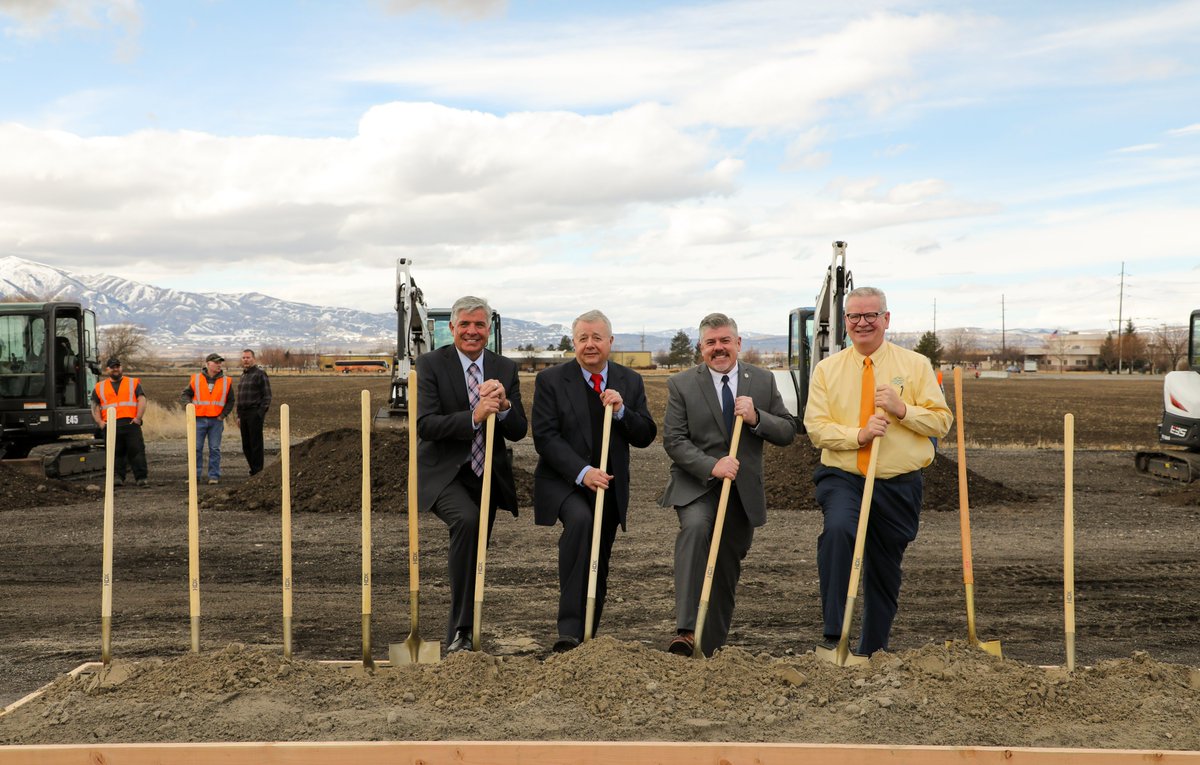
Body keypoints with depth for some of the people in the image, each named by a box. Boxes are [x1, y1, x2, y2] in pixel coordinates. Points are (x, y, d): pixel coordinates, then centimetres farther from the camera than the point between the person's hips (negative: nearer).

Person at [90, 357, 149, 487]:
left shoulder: (134, 383, 15)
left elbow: (142, 400, 5)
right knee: (115, 453, 1)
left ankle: (142, 477, -8)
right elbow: (95, 406, 13)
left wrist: (138, 418, -9)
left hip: (131, 423, -2)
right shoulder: (99, 387, 19)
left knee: (136, 450, -8)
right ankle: (117, 477, 5)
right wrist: (99, 422, -3)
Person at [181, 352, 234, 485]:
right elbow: (185, 395, 11)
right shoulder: (195, 379, 4)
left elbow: (230, 401, 11)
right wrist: (189, 404, -8)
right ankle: (195, 475, 9)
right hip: (199, 420, 0)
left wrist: (223, 415, 0)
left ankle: (214, 476, 7)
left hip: (216, 421, 0)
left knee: (215, 449, 2)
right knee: (196, 448, 1)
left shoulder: (226, 381, 6)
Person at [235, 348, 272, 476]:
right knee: (246, 445, 9)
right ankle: (253, 469, 18)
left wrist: (262, 413, -15)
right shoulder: (242, 376, 19)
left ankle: (258, 471, -2)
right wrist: (238, 416, 20)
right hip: (244, 414, 8)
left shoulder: (260, 373, -6)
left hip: (255, 413, -8)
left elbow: (267, 395, -10)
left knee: (255, 444, -6)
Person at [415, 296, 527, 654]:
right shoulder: (430, 364, -6)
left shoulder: (506, 369, 5)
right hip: (444, 473, -5)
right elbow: (425, 424, -16)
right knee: (467, 520, -32)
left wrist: (503, 405, -21)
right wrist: (473, 417, -30)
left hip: (487, 476, 5)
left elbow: (519, 431, 0)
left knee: (473, 558, 11)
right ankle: (461, 630, -27)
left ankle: (462, 637, 30)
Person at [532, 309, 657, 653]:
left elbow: (646, 437, 2)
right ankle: (569, 627, -33)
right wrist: (582, 472, -24)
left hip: (608, 485, 5)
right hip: (563, 481, -4)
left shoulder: (630, 382, 6)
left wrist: (621, 411, -16)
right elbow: (545, 437, -12)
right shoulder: (550, 380, -5)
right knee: (580, 520, -34)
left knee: (599, 569, 10)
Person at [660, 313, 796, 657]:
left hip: (744, 489, 3)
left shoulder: (763, 381, 5)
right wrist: (711, 466, -22)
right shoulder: (681, 384, -2)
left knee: (727, 570, 10)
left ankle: (711, 648, 26)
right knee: (695, 526, -33)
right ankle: (686, 630, -36)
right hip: (696, 484, -3)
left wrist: (756, 418, -15)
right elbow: (673, 440, -7)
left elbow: (788, 432, 5)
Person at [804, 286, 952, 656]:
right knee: (838, 530, -31)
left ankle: (873, 652, 29)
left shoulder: (915, 365, 5)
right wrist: (859, 434, -18)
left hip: (899, 485, 1)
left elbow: (941, 421, 1)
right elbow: (816, 427, -2)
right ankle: (833, 635, -26)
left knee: (885, 570, 10)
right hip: (842, 478, -1)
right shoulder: (827, 369, 5)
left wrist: (901, 409, -16)